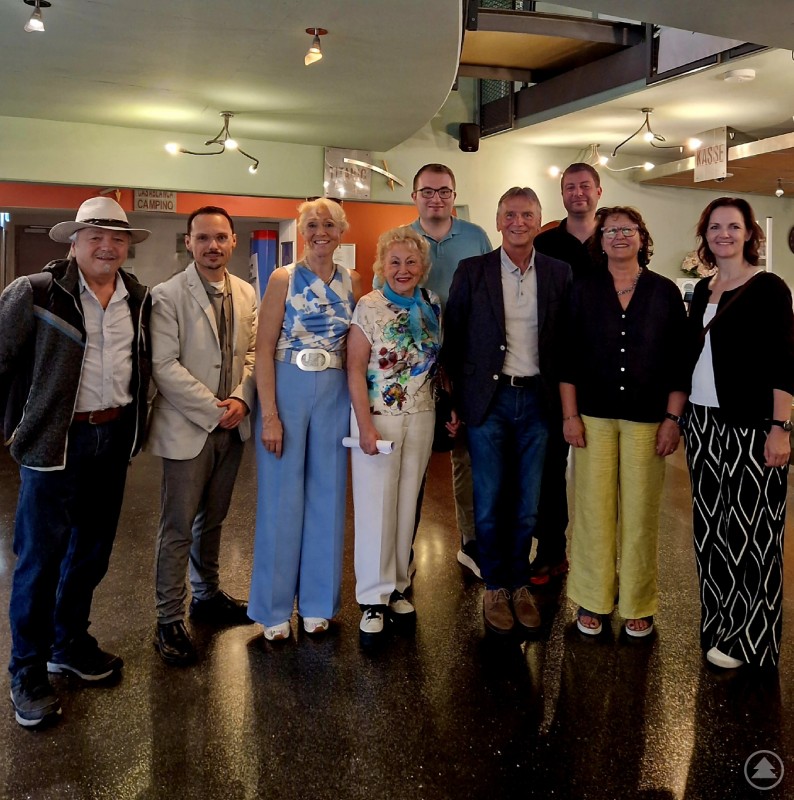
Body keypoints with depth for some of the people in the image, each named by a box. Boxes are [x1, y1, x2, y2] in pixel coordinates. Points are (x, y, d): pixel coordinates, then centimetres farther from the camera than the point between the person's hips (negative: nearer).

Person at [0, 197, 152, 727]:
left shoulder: (139, 300, 6)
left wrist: (132, 423, 11)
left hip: (114, 438, 5)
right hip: (57, 440, -5)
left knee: (93, 550, 16)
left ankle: (70, 645, 36)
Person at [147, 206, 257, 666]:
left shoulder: (246, 294, 6)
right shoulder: (168, 295, -11)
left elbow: (252, 352, 8)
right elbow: (165, 366, -16)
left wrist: (241, 399, -9)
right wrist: (213, 408, -16)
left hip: (233, 425, 5)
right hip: (188, 427, -5)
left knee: (213, 519, 18)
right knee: (178, 528, 2)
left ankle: (207, 597, 35)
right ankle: (170, 622, 14)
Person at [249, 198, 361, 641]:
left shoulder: (353, 282, 6)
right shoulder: (284, 279, -4)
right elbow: (264, 347, -8)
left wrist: (358, 403, 0)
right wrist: (269, 415, -14)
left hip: (334, 393, 3)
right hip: (286, 389, -3)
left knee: (327, 495, 10)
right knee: (281, 498, 3)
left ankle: (318, 600, 25)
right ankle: (275, 607, 18)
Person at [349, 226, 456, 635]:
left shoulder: (432, 305, 5)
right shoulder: (369, 307, -8)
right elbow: (355, 368, -10)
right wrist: (365, 426, -16)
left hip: (422, 417, 4)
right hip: (379, 416, -4)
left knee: (407, 502, 11)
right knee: (376, 505, 1)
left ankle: (396, 586, 26)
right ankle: (373, 597, 13)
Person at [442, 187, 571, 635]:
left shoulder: (560, 274, 4)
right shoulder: (472, 272, 0)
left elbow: (568, 341, 5)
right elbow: (454, 338, 2)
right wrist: (455, 399, -2)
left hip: (536, 399, 1)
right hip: (489, 398, -1)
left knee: (527, 501, 10)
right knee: (489, 500, 6)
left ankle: (520, 584, 26)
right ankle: (494, 586, 23)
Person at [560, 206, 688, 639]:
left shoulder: (665, 292, 4)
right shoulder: (584, 290, 4)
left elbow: (679, 361, 3)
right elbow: (568, 357, 3)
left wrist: (673, 418, -2)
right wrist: (570, 415, -2)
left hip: (646, 418, 0)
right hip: (594, 415, 0)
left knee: (640, 510, 5)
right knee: (594, 507, 3)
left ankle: (638, 604, 20)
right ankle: (592, 599, 18)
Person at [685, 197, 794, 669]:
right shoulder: (703, 290, 12)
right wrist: (679, 416, 13)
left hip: (752, 428, -6)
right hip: (704, 423, 6)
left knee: (752, 531, 1)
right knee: (711, 526, 12)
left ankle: (748, 639, 14)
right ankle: (719, 624, 26)